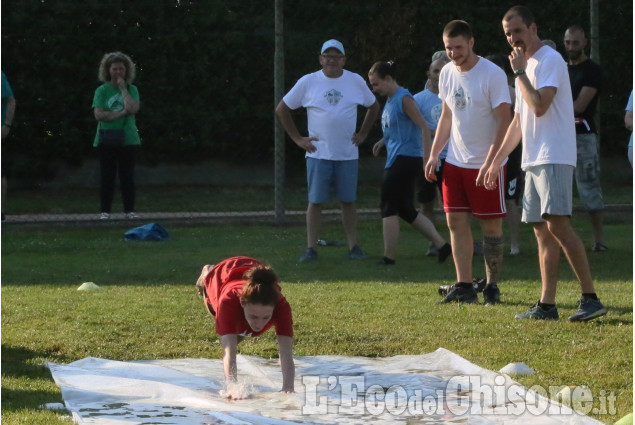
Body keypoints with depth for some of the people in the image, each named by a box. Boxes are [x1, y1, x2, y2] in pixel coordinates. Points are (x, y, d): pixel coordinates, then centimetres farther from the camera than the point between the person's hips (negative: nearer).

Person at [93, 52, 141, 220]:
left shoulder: (131, 90, 7)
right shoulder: (102, 91, 1)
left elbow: (133, 108, -12)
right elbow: (99, 115, -10)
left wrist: (123, 89, -6)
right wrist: (122, 113, -10)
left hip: (129, 140, 1)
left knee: (127, 176, 4)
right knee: (107, 176, 2)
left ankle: (129, 209, 10)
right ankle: (105, 211, 6)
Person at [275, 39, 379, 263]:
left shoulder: (356, 81, 5)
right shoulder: (308, 82, 0)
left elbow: (373, 106, 21)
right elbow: (282, 109, 8)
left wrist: (362, 134, 11)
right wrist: (297, 138, 3)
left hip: (347, 154, 1)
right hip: (318, 153, -1)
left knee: (348, 201, 3)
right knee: (315, 201, -2)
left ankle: (353, 247, 9)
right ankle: (310, 249, 1)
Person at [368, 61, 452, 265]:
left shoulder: (404, 99, -14)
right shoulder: (390, 100, 14)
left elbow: (424, 127, -18)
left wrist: (426, 157, -23)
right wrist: (383, 141, 12)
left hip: (406, 159, -10)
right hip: (398, 159, 10)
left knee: (389, 207, -6)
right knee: (406, 210, 12)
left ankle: (389, 256, -4)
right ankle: (441, 245, 13)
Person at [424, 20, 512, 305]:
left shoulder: (493, 75, -14)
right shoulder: (447, 74, 6)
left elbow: (504, 121, -15)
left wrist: (489, 163, -21)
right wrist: (434, 155, 10)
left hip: (487, 164, -6)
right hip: (456, 162, 6)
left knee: (491, 225, -1)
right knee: (456, 222, 2)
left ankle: (492, 287, 7)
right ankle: (464, 287, 6)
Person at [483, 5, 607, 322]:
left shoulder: (550, 60, -8)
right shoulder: (527, 66, 21)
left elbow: (539, 106, -21)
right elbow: (519, 121, 27)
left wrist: (520, 73, -11)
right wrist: (497, 160, 26)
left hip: (554, 159, -10)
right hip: (532, 161, 10)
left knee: (557, 223, -19)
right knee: (542, 231, 6)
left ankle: (590, 299, -20)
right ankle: (547, 305, 7)